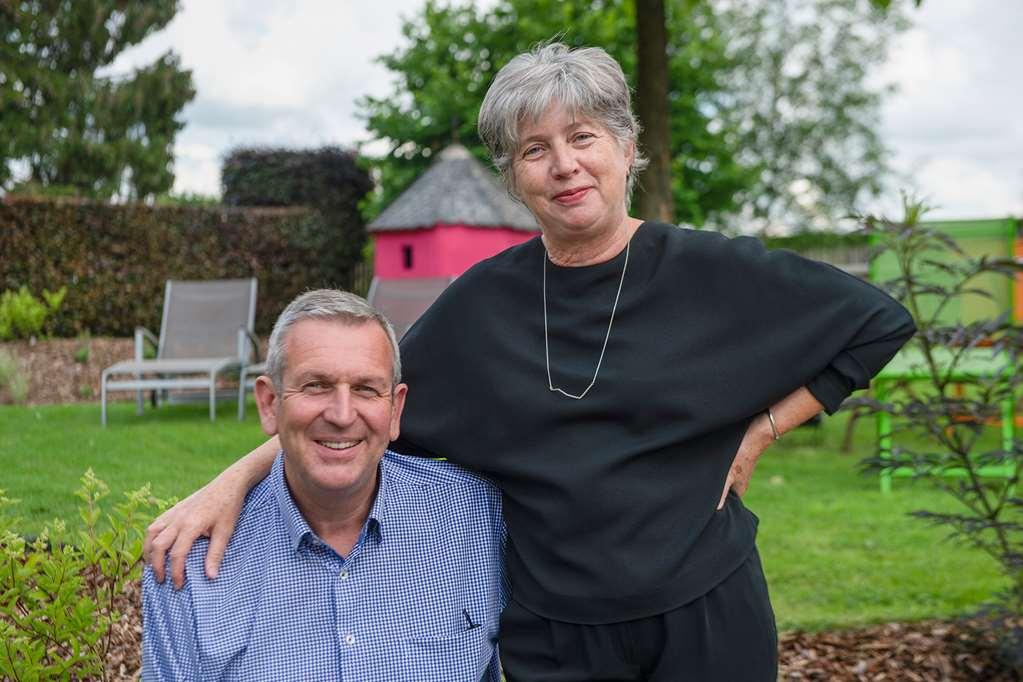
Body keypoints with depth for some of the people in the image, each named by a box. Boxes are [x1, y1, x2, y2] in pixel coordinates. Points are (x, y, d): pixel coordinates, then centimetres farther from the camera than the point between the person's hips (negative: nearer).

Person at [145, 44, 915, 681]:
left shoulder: (711, 274, -7)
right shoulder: (484, 304, -1)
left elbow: (879, 322, 1)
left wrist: (758, 433, -4)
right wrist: (231, 484, -9)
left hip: (705, 619, -1)